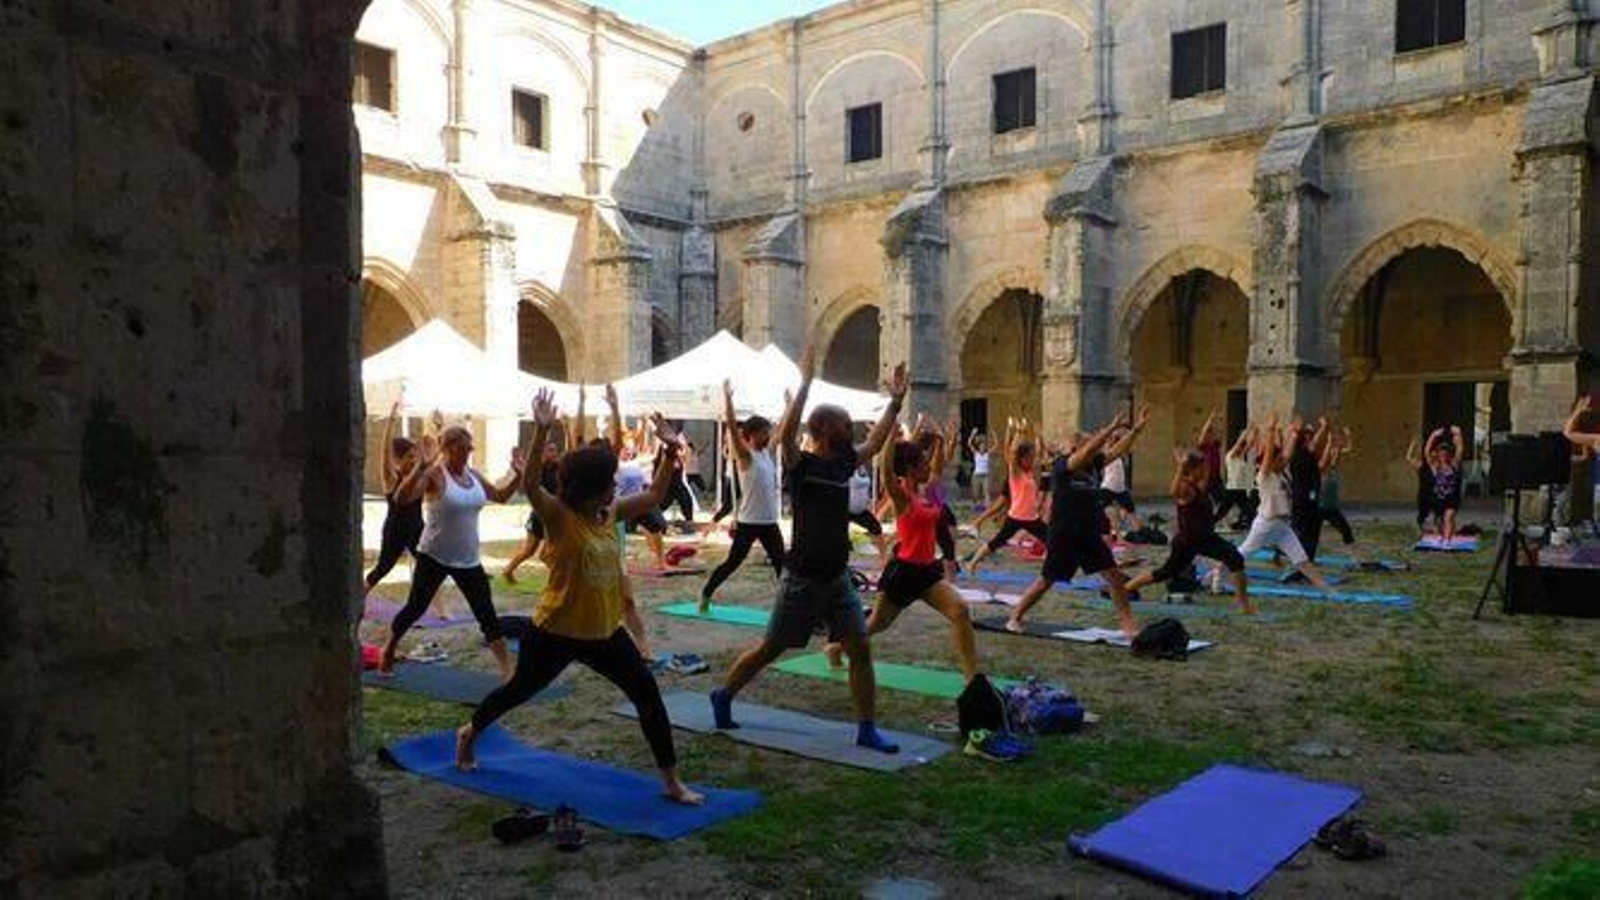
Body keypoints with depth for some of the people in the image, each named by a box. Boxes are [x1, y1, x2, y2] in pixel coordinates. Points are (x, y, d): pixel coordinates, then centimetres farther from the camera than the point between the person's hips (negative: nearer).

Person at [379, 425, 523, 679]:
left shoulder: (474, 475, 6)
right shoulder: (434, 474, -15)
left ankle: (509, 671, 4)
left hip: (469, 559, 5)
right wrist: (421, 468, -40)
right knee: (416, 607, 7)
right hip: (434, 557, -5)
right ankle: (389, 649, 34)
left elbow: (501, 496, 20)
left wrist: (518, 474, 5)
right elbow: (401, 498, -29)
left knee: (487, 615, 2)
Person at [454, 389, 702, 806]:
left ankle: (671, 781, 7)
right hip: (556, 632, -6)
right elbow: (530, 483, -35)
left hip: (605, 631, 6)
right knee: (520, 690, 17)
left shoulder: (610, 514, 2)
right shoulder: (559, 516, -17)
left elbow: (654, 496, 15)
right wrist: (541, 430, -47)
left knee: (648, 694, -2)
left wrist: (669, 456, 3)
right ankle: (469, 733, 48)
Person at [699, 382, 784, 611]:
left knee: (781, 563, 5)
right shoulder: (744, 455, -9)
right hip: (748, 522, -6)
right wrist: (727, 397, -24)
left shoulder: (767, 452, 11)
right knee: (733, 562, 2)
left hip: (769, 522, 6)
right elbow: (732, 427, -19)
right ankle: (705, 595, 18)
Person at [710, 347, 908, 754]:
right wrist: (805, 382, -38)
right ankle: (723, 696, 28)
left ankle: (866, 729, 8)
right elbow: (785, 434, -35)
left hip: (838, 577, 6)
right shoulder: (801, 465, -14)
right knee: (769, 649, 6)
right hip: (804, 578, -6)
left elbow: (875, 442, 22)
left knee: (860, 649, 0)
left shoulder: (843, 462, 6)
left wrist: (896, 400, 19)